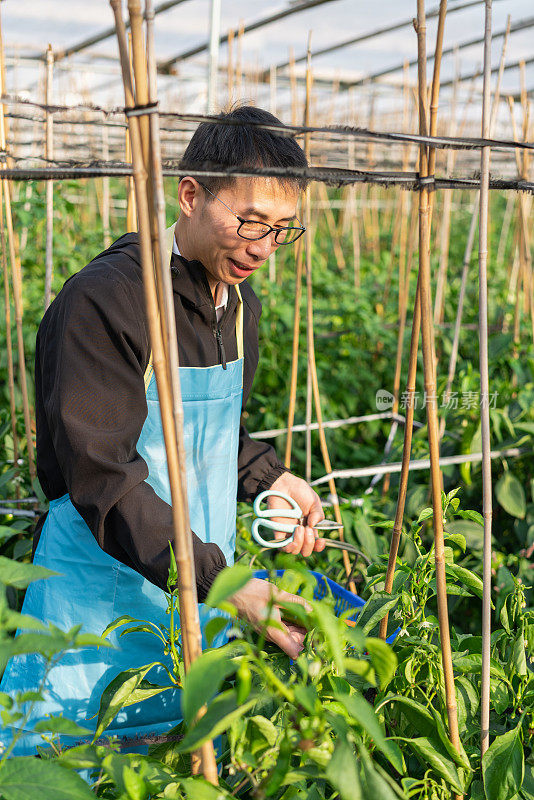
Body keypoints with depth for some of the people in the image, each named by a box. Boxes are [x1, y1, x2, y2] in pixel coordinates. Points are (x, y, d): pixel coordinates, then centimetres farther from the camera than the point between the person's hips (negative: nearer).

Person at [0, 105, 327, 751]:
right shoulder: (103, 301, -20)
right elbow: (104, 480, -25)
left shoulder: (238, 303, 7)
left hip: (208, 579, 7)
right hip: (106, 594, -7)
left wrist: (270, 478, 3)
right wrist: (226, 586, -30)